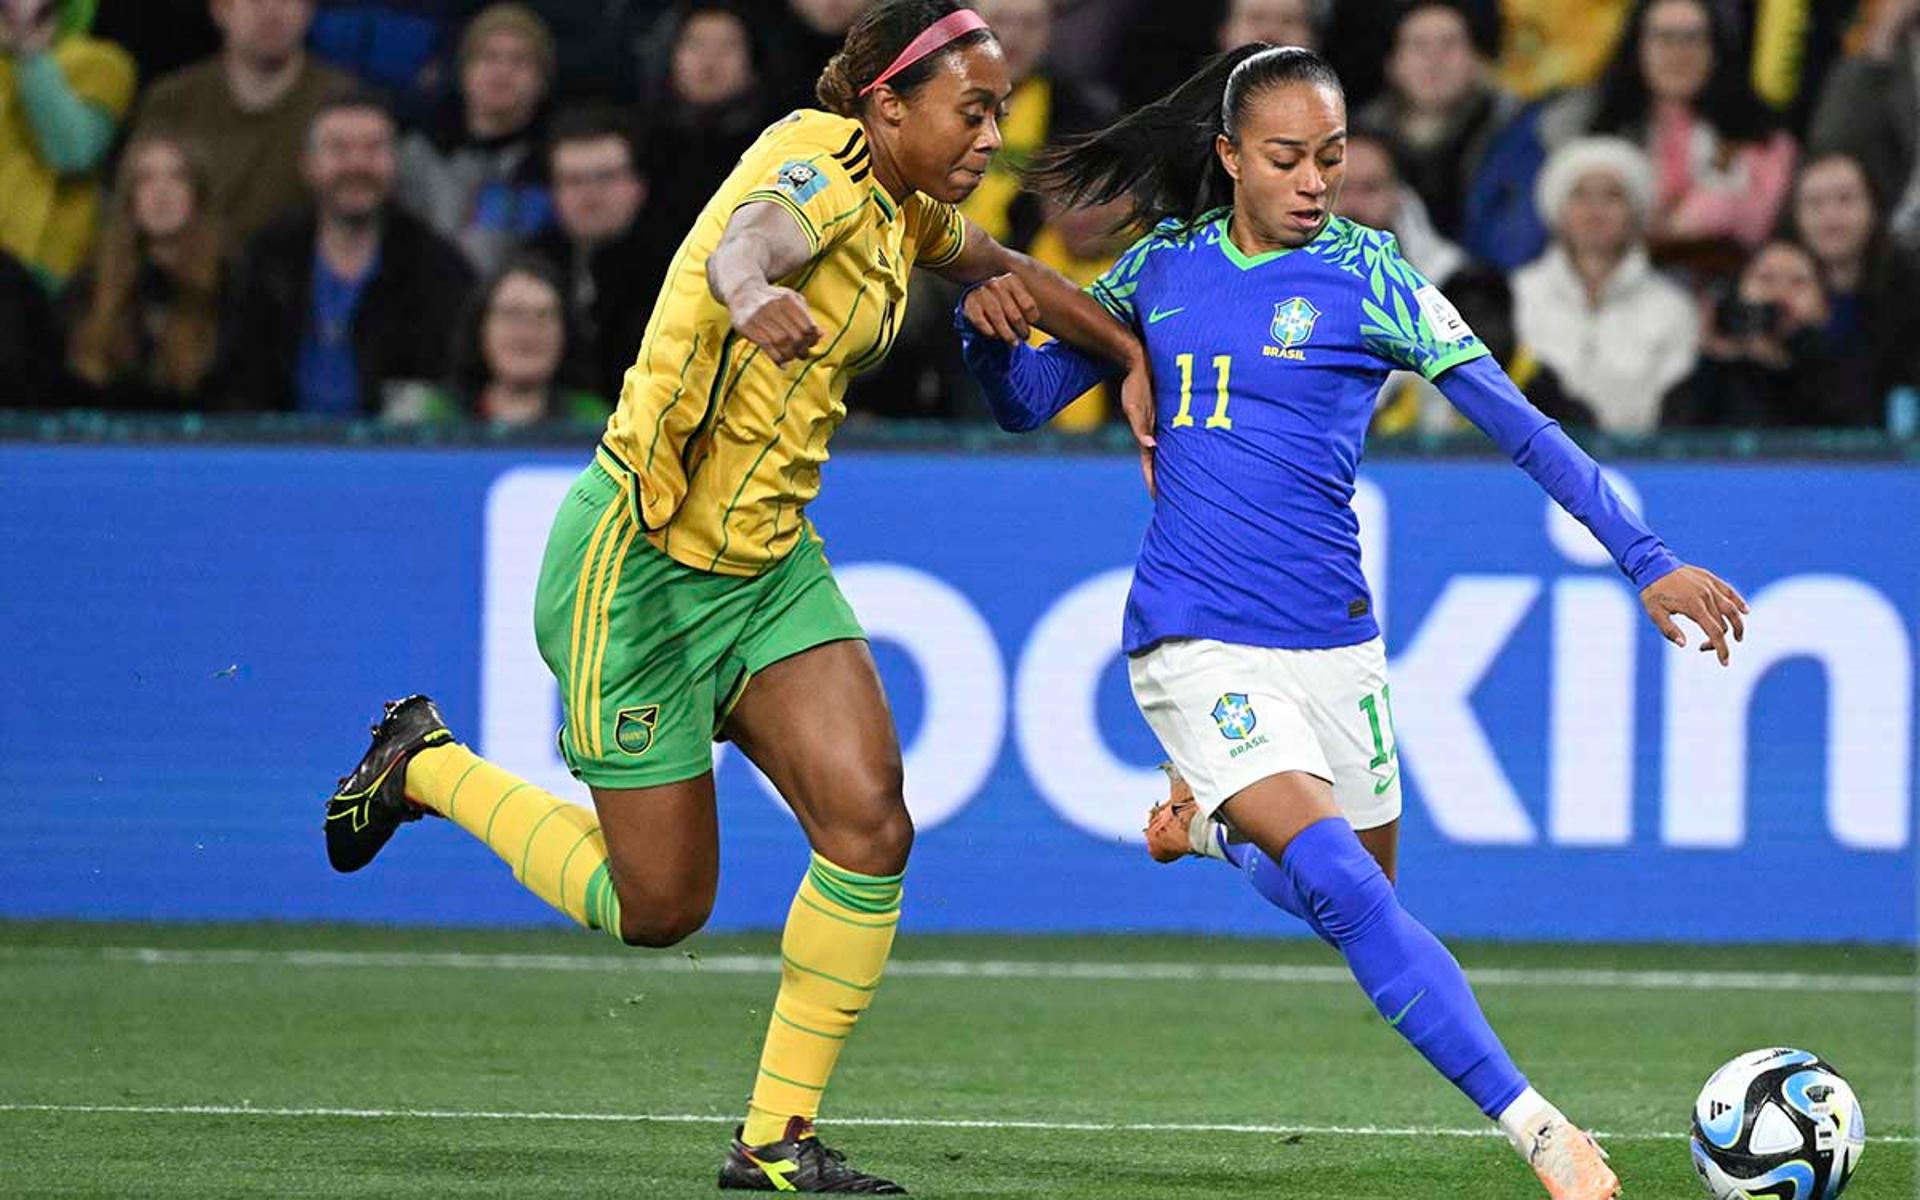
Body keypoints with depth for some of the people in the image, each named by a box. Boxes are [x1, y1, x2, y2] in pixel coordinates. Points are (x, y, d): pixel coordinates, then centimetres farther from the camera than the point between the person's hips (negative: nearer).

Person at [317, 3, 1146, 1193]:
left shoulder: (903, 204, 5)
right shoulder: (820, 170, -22)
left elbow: (1005, 268, 28)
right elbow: (740, 245, -47)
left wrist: (1130, 356, 25)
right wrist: (754, 301, -69)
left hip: (768, 562, 8)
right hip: (641, 563, -8)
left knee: (871, 827, -11)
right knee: (658, 905, 1)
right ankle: (426, 765, 24)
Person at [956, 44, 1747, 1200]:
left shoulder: (1368, 276, -3)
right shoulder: (1163, 266, 4)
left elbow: (1519, 425, -7)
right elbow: (1028, 400, 12)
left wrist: (1648, 559, -15)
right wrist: (990, 322, -11)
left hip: (1329, 640, 2)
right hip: (1196, 646, -2)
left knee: (1363, 905, 10)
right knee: (1346, 888, -20)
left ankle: (1218, 820, 41)